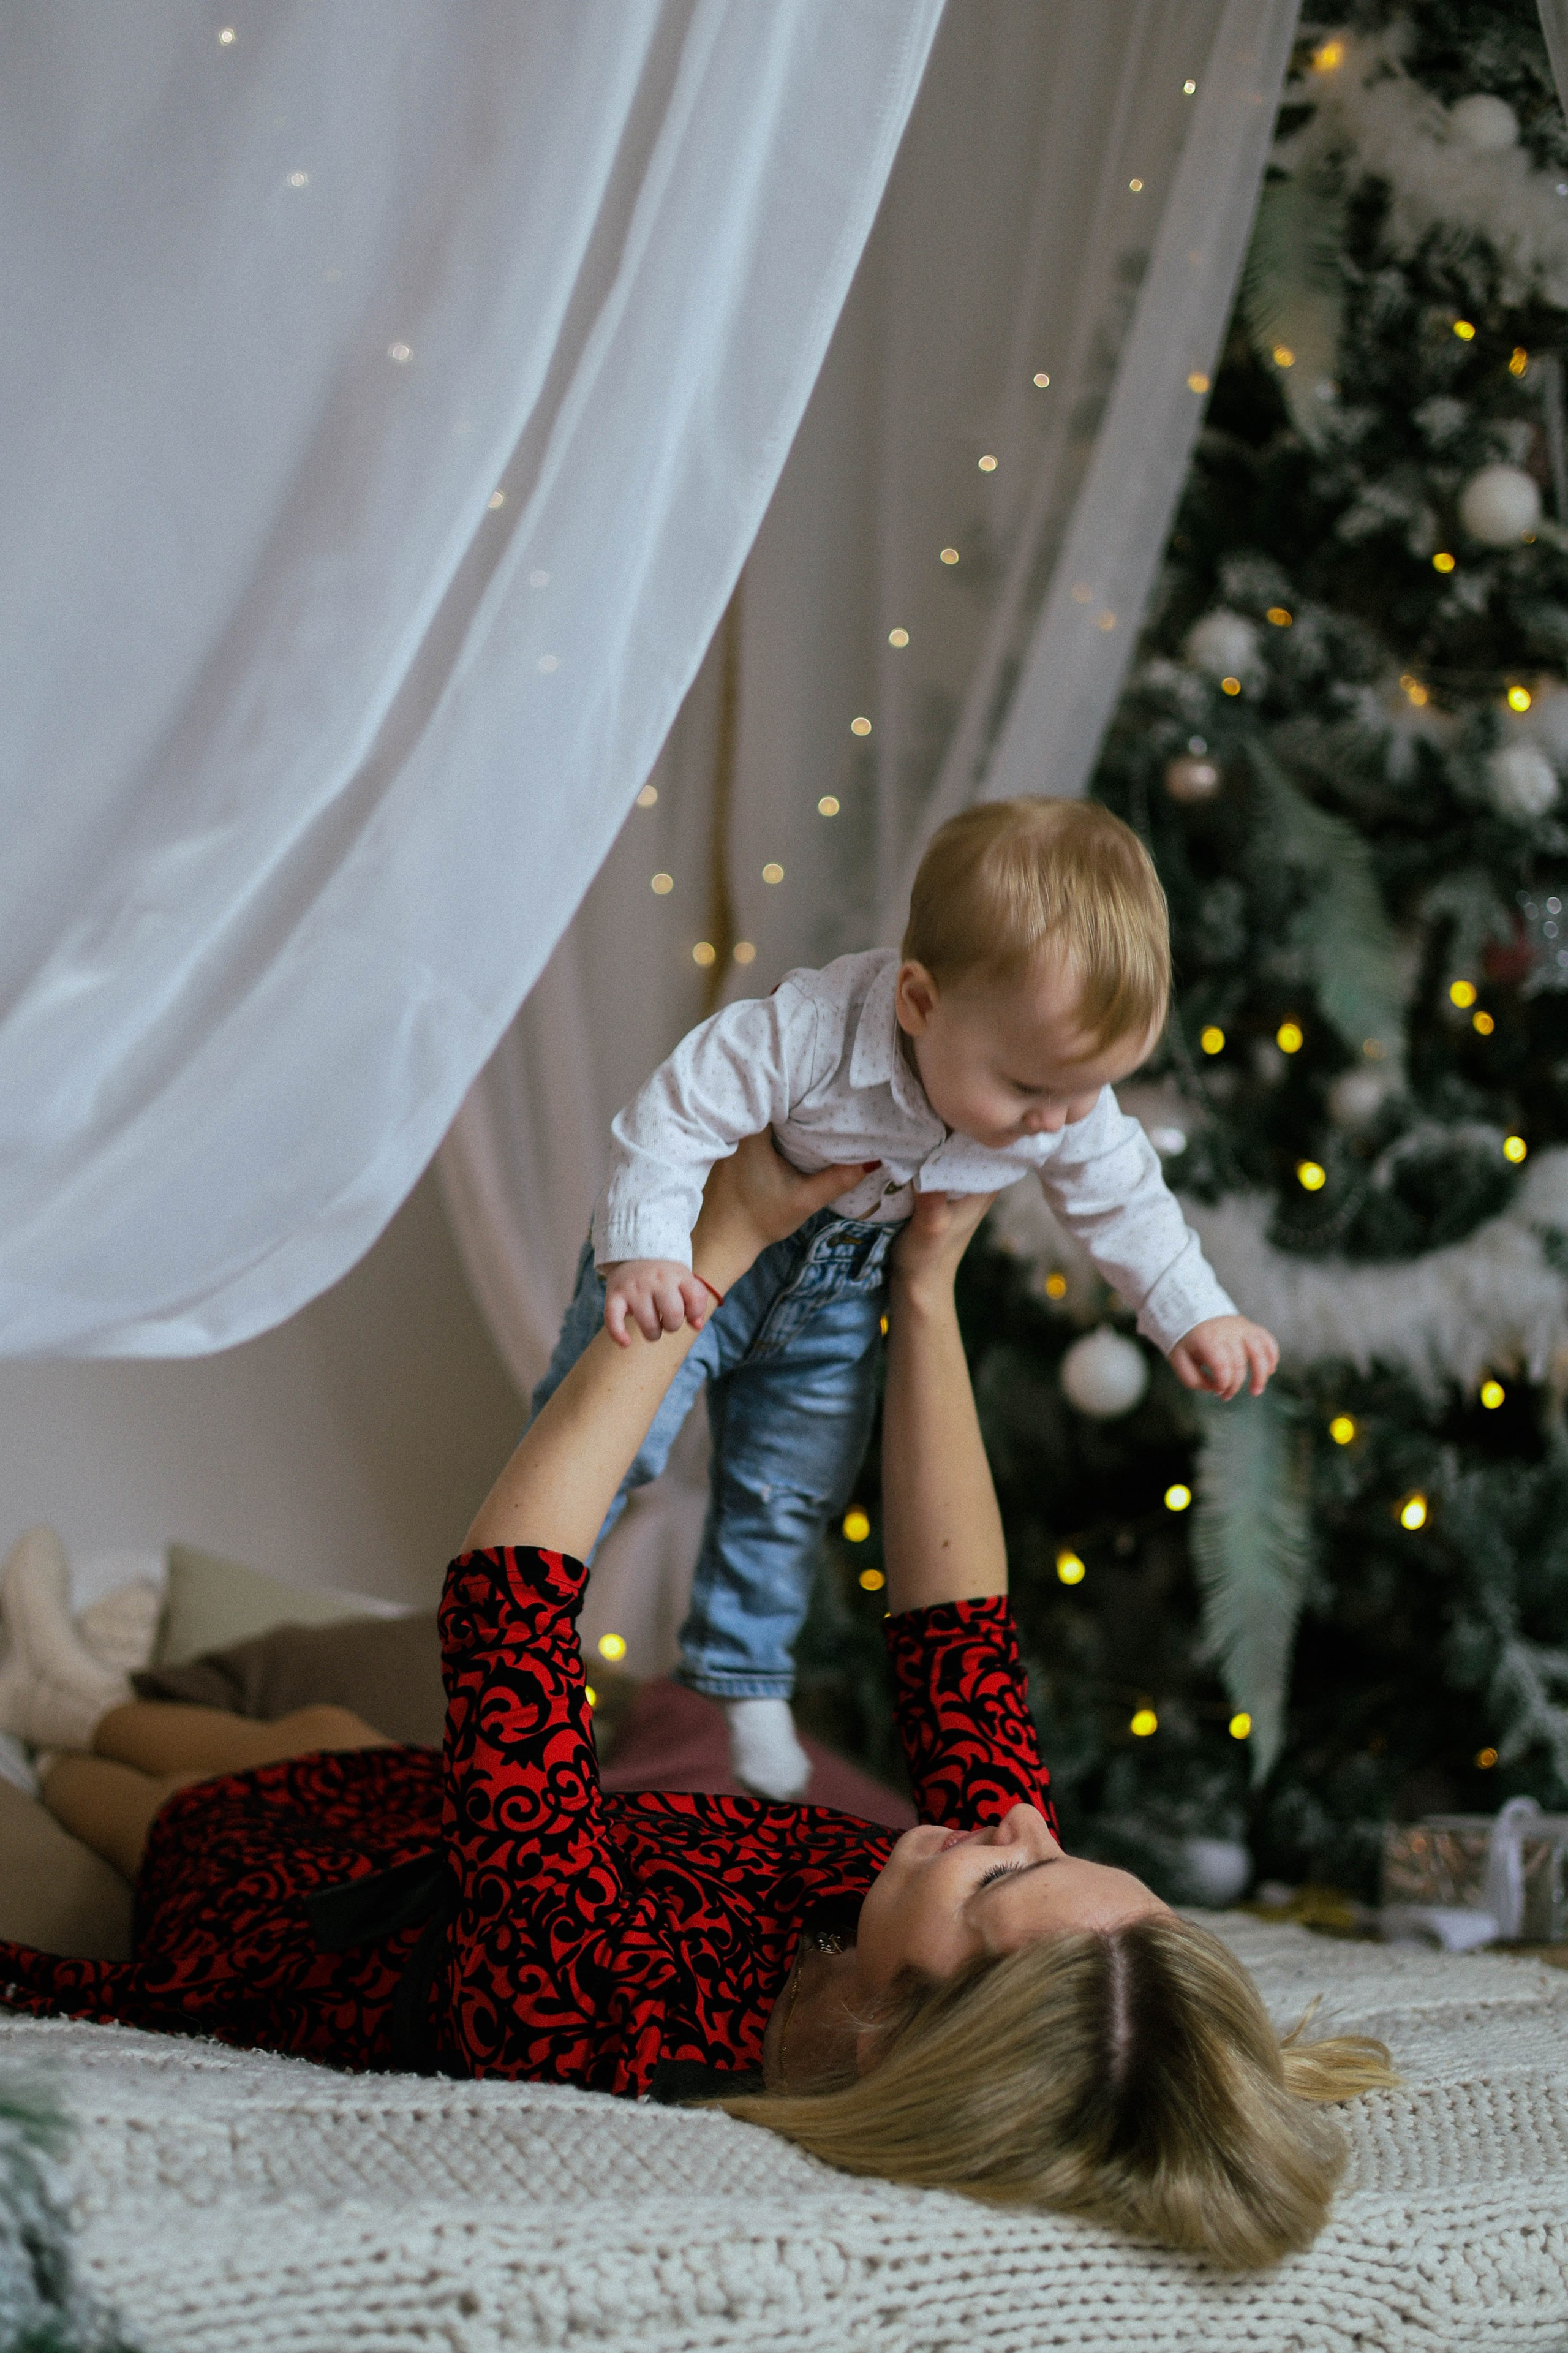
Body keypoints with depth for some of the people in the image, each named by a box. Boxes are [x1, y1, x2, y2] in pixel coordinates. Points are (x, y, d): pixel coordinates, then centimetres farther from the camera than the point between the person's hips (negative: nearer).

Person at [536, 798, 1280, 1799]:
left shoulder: (1072, 1110, -22)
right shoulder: (805, 1035, -41)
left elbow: (1123, 1199, -4)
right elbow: (676, 1115, -34)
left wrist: (1196, 1314, -6)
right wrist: (640, 1251, -39)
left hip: (838, 1296, 5)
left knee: (791, 1490, 13)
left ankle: (748, 1677, 34)